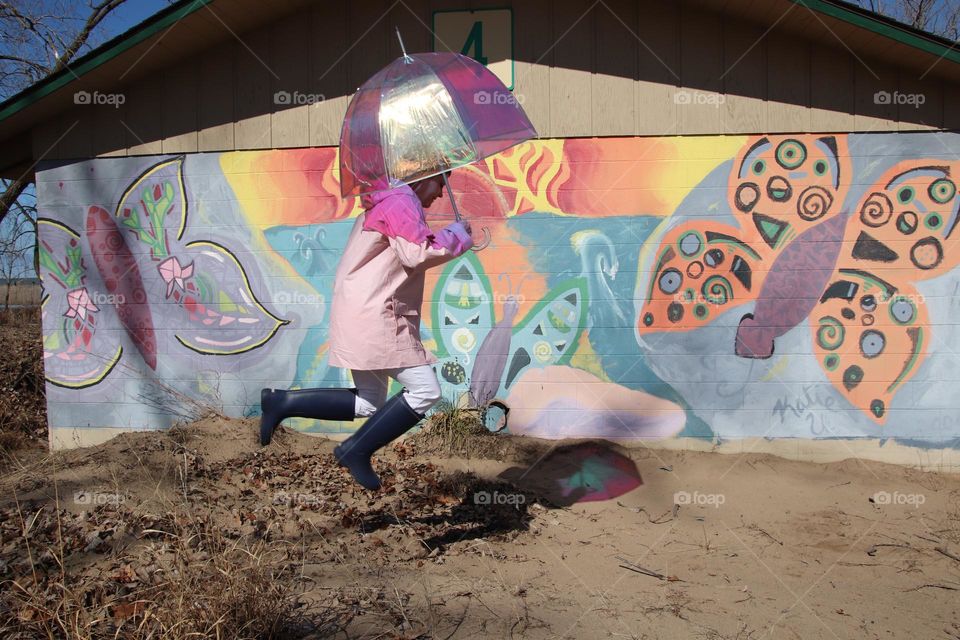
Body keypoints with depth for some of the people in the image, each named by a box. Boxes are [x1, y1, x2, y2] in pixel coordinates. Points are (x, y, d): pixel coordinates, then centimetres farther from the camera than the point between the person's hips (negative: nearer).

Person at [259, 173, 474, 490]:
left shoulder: (385, 203, 24)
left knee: (368, 403, 12)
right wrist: (456, 234, -6)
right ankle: (357, 450, -4)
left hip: (365, 316, 11)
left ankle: (281, 402, 12)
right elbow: (418, 254, -20)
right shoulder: (401, 202, -9)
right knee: (424, 390, -10)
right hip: (374, 316, -11)